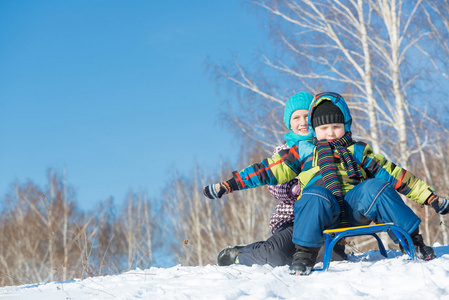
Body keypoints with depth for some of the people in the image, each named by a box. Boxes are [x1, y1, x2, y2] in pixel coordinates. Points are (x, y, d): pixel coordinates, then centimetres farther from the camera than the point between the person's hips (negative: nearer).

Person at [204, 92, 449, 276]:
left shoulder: (357, 151, 21)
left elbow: (393, 174, 19)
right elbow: (268, 170, 16)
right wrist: (227, 186, 8)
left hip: (353, 207, 1)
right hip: (320, 213, -1)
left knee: (375, 187, -27)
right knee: (316, 194, -35)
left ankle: (413, 239, -20)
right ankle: (305, 253, -32)